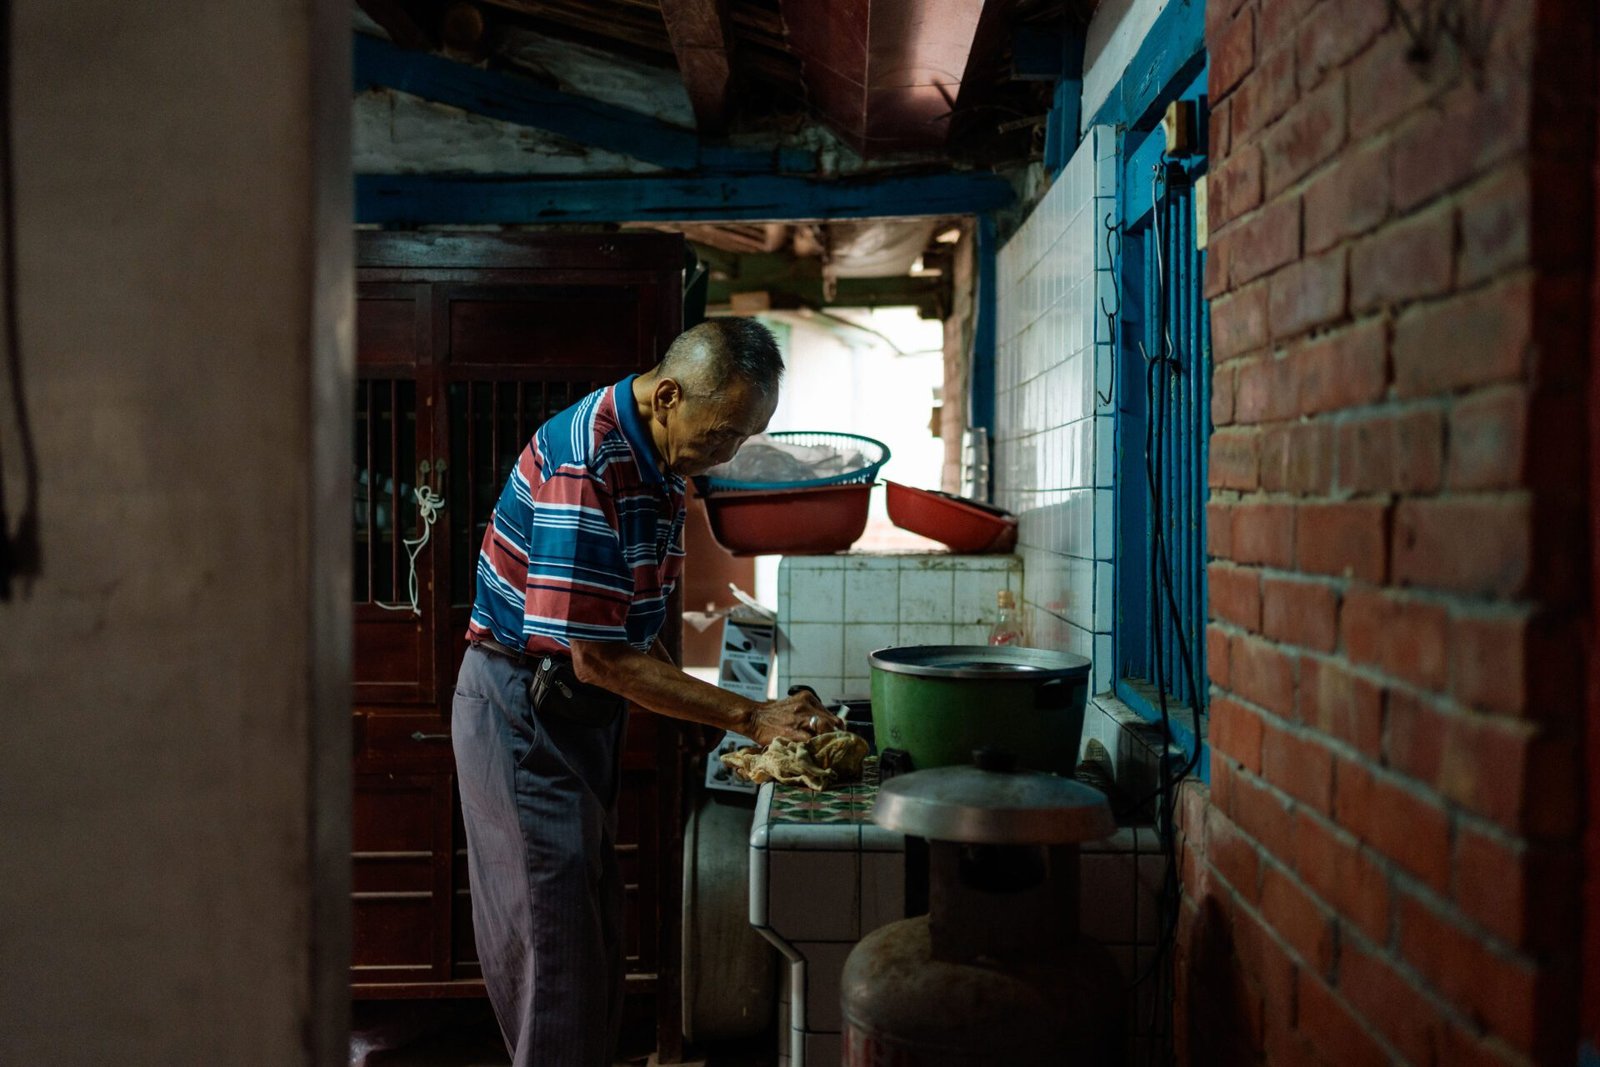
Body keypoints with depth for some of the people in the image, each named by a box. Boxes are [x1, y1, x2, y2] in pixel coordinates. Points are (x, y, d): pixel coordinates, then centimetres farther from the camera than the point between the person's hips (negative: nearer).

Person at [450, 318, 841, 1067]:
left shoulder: (656, 456, 3)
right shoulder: (585, 465, -27)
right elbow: (599, 659, -28)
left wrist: (703, 715, 0)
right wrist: (749, 717, -25)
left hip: (581, 710, 9)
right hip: (523, 713, -9)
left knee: (592, 916, 16)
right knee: (554, 926, -2)